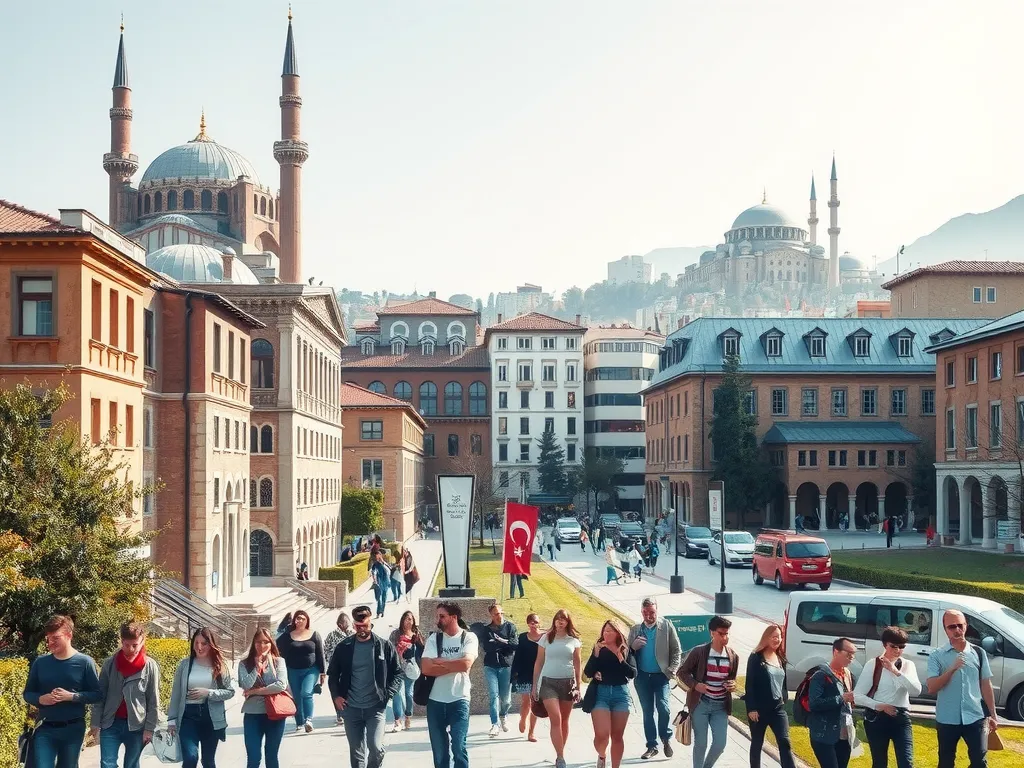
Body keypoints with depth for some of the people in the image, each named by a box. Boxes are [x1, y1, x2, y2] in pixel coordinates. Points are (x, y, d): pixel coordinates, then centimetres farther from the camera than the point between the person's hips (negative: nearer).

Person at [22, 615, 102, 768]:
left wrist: (72, 696, -19)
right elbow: (27, 693, 9)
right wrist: (41, 699, -13)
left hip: (73, 729, -1)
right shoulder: (40, 663, 1)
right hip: (45, 729, 1)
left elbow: (97, 695, -5)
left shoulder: (84, 662, -6)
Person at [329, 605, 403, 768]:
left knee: (376, 748, -14)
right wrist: (336, 696, 1)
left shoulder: (384, 646, -2)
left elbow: (397, 672, 3)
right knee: (356, 752, 7)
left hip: (375, 707, -2)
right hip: (351, 708, 2)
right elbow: (333, 674, 12)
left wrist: (388, 694, -8)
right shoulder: (344, 647, 2)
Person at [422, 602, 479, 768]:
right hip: (435, 701, 3)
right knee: (439, 749, 9)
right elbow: (426, 669, -9)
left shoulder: (469, 637, -2)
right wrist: (455, 666, -12)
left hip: (459, 700, -3)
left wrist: (440, 661, -7)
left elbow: (466, 664, -19)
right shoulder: (433, 639, 3)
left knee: (459, 747, -7)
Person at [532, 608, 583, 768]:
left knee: (564, 720, 8)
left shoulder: (574, 640, 4)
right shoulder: (546, 638, 3)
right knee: (556, 719, -12)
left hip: (568, 682, 1)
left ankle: (560, 754, 22)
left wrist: (579, 686, 3)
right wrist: (534, 685, 6)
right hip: (548, 682, -1)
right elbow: (539, 663, 7)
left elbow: (578, 664, 7)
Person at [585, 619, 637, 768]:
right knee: (601, 734, -13)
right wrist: (596, 654, -15)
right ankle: (601, 756, 19)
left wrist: (621, 659, -16)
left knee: (617, 736, 5)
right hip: (600, 693, -1)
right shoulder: (599, 649, 5)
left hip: (621, 694, 1)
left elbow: (633, 673, -4)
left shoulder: (626, 651, 5)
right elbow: (588, 673, -4)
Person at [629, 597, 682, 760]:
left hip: (661, 676, -3)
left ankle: (666, 738, 10)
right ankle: (652, 746, 17)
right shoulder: (635, 629, 6)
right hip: (642, 677, 3)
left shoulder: (667, 626, -2)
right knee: (647, 712, 8)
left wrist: (672, 671, -8)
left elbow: (676, 650, 1)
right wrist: (633, 647, -13)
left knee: (663, 708, -13)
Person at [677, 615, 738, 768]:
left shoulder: (733, 656, 2)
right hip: (701, 704, -3)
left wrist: (733, 685, -7)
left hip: (721, 706, 3)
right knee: (700, 743, 1)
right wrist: (695, 685, -17)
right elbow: (682, 672, -1)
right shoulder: (699, 652, -9)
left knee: (720, 744, 0)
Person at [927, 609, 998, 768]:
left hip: (975, 718, 1)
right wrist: (953, 669, -23)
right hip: (947, 720, -1)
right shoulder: (937, 656, -3)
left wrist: (992, 715, 10)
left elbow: (986, 685, 10)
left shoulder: (979, 653, 4)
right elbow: (931, 688, -13)